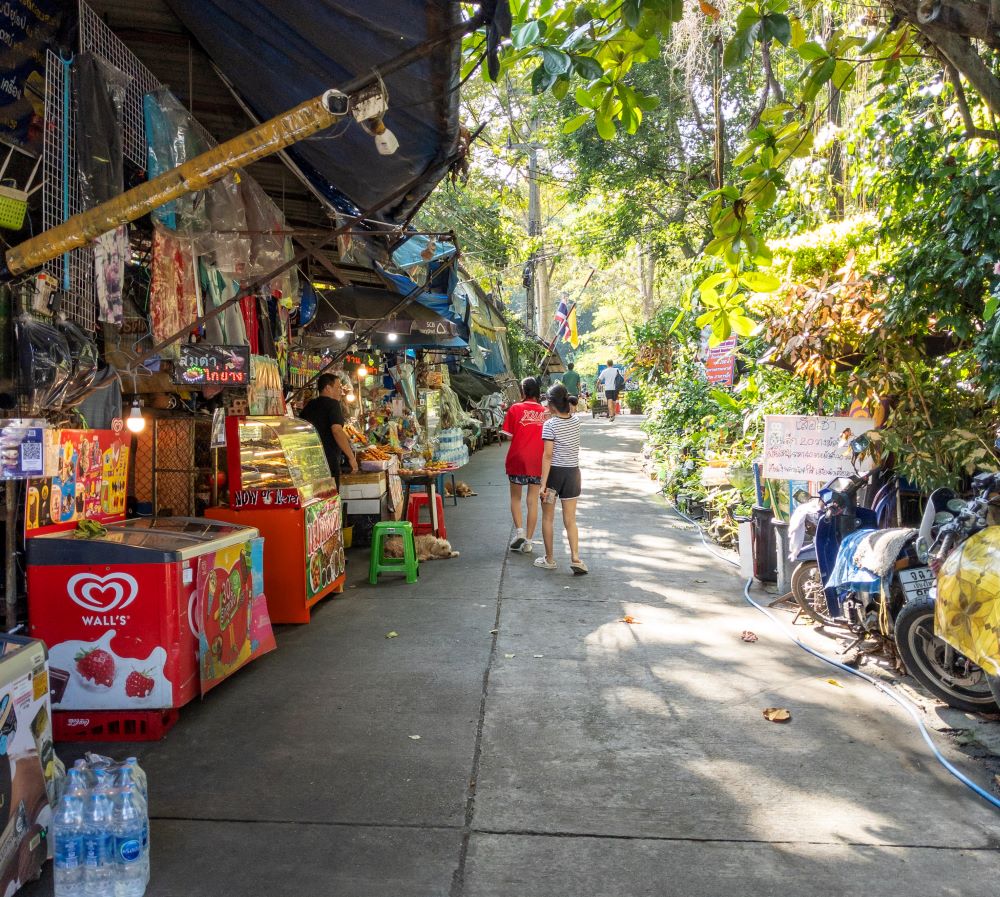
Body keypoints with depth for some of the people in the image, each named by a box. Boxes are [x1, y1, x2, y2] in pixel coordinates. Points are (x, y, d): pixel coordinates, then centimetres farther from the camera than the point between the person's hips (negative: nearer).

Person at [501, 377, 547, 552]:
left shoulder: (515, 409, -7)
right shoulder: (545, 411, 0)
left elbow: (508, 435, -6)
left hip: (517, 459, -2)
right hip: (537, 462, 2)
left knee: (515, 497, 17)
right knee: (533, 501, 8)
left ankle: (519, 530, 1)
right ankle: (528, 541, 11)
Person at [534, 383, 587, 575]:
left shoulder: (549, 425, -16)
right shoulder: (576, 420, -1)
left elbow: (548, 456, -19)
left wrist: (543, 484, -18)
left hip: (553, 472, -4)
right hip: (572, 473, 4)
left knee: (548, 518, 11)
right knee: (570, 520, 9)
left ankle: (549, 559, 18)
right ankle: (575, 558, -3)